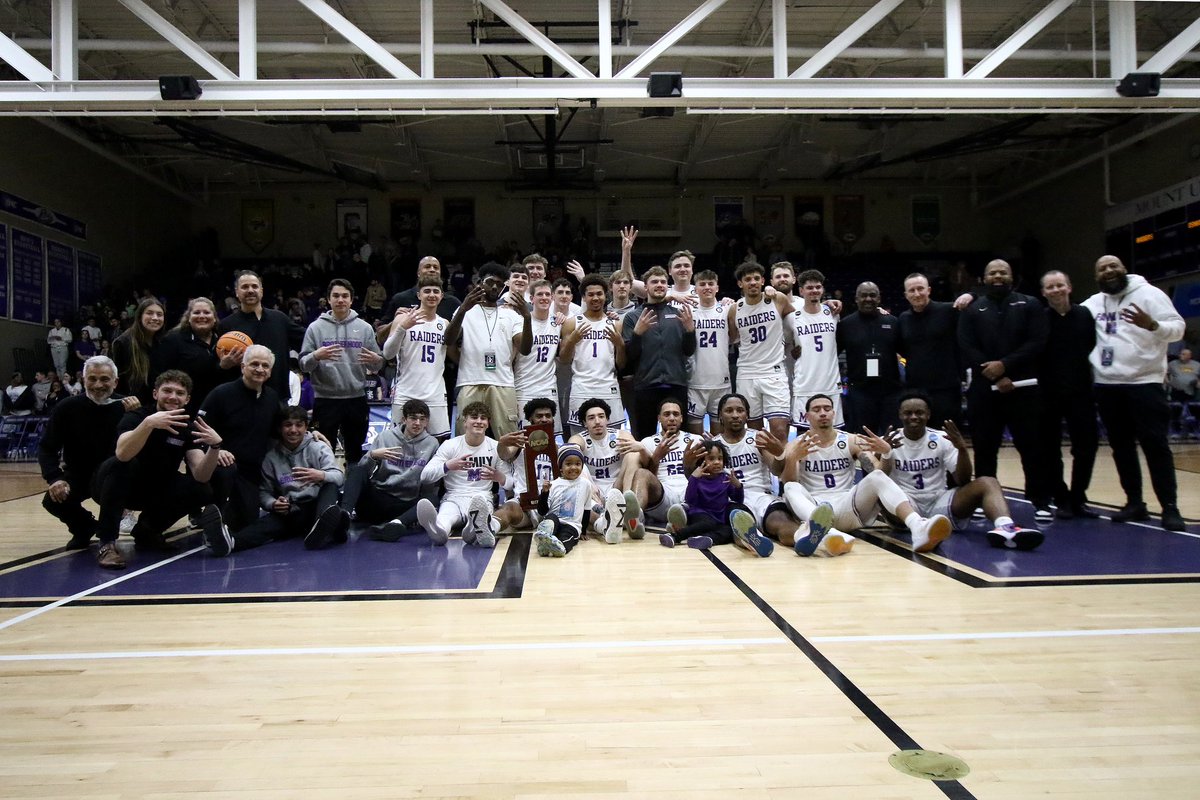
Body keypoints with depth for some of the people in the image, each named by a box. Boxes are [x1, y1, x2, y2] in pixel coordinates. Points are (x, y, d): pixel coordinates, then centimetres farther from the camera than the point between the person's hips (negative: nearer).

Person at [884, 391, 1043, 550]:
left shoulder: (941, 439, 5)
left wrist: (962, 449, -19)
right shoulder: (889, 442, 0)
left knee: (987, 483, -22)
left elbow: (963, 482, -2)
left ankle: (1005, 527, -52)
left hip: (939, 503, 2)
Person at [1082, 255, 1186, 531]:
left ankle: (1170, 508, 1)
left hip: (1144, 382, -5)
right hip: (1107, 385, 5)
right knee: (1121, 447, 9)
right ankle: (1135, 503, 18)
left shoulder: (1148, 294, -3)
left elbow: (1177, 328, -9)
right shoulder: (1092, 303, 11)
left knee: (1155, 445, -5)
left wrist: (1152, 325, -29)